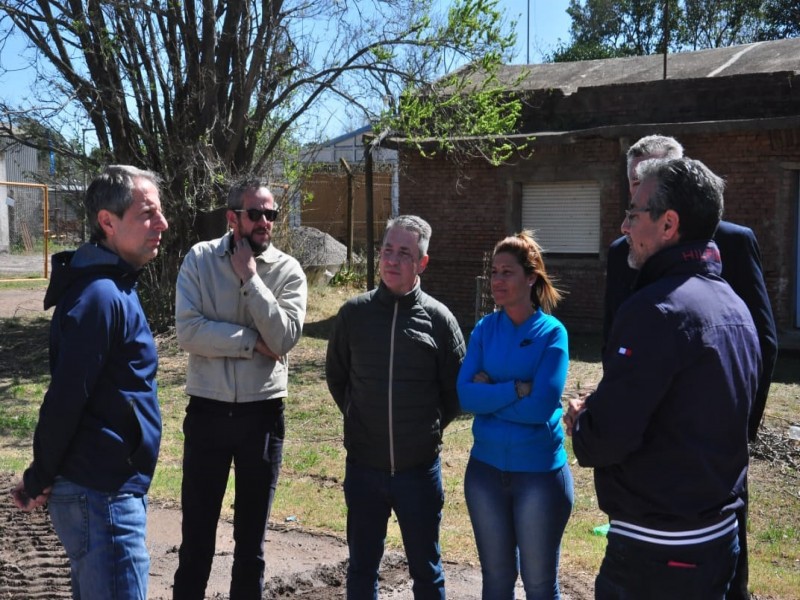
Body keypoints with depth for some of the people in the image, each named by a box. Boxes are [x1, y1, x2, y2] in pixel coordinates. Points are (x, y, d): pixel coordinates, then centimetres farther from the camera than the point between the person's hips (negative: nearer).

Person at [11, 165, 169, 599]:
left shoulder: (110, 286, 11)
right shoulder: (100, 295, -21)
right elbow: (65, 399, -22)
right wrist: (38, 482, -10)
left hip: (102, 489, 10)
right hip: (102, 496, -10)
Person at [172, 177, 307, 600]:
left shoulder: (287, 271, -2)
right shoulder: (200, 259, -3)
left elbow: (283, 336, -16)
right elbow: (188, 331, -14)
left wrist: (250, 277, -16)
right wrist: (253, 342, -15)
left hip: (262, 414, 1)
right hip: (207, 412, 0)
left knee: (252, 536, 14)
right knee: (196, 532, 9)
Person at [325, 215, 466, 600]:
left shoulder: (438, 318, -5)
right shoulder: (354, 312, -2)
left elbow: (457, 389, 4)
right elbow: (335, 375, 12)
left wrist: (430, 428, 3)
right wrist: (358, 419, 8)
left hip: (419, 468, -1)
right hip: (363, 467, 1)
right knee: (362, 567, 14)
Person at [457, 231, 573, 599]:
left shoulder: (552, 332, -10)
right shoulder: (484, 329, 1)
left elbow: (541, 406, -20)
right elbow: (465, 396, -10)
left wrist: (489, 392, -11)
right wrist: (517, 389, -19)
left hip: (540, 472, -3)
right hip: (486, 467, 4)